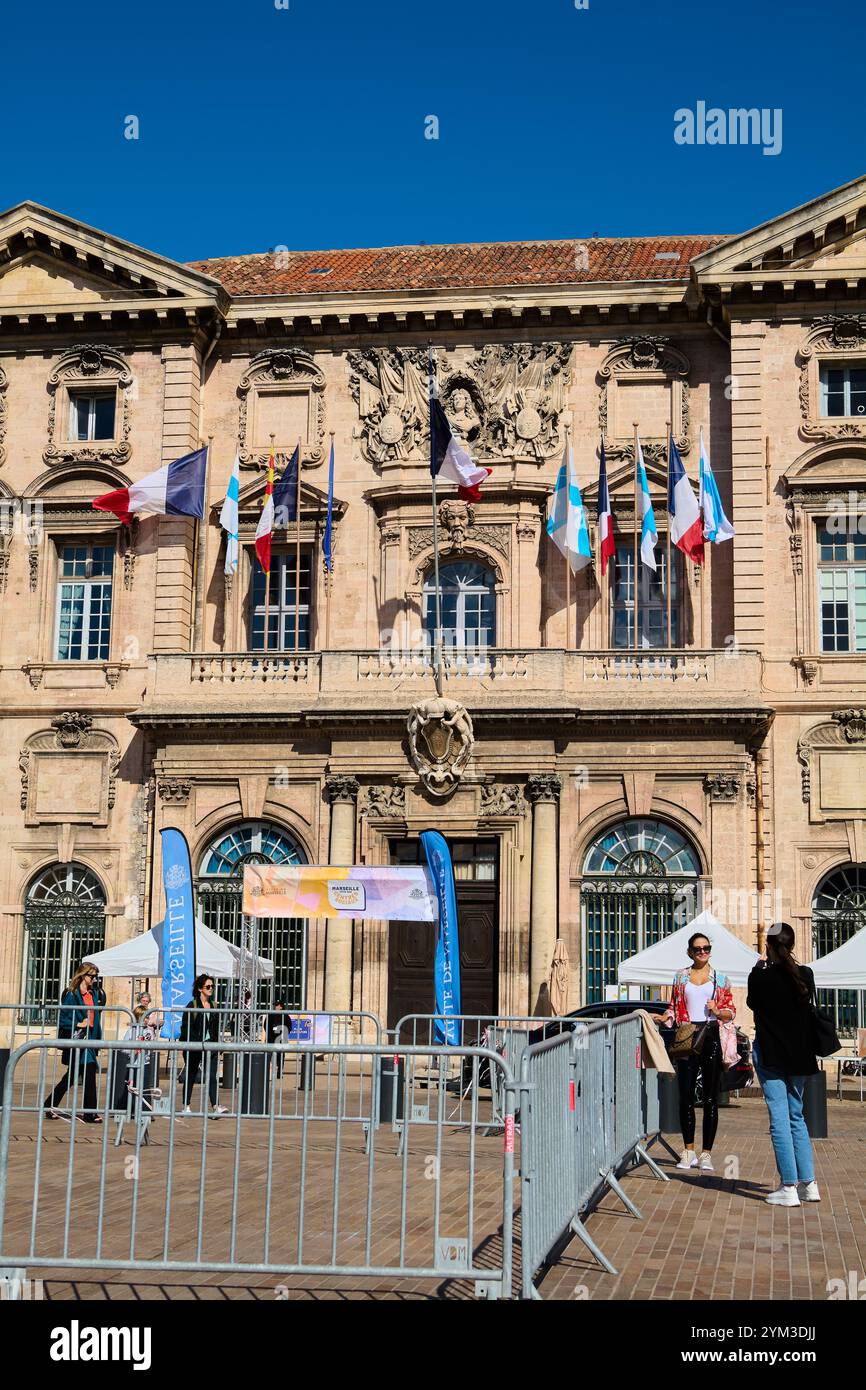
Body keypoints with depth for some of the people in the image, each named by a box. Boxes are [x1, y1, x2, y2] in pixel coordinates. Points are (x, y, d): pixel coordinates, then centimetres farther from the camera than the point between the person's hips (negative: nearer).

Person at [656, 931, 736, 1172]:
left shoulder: (720, 978, 10)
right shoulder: (680, 977, 14)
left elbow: (731, 1012, 10)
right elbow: (673, 1008, 18)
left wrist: (718, 1012, -9)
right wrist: (664, 1018, -2)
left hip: (711, 1037, -1)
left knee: (711, 1098, -1)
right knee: (686, 1096, -1)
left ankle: (706, 1153, 3)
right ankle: (688, 1151, 10)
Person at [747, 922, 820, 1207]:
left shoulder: (761, 976, -14)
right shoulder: (805, 975, -2)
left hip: (770, 1055, -4)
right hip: (798, 1054, 5)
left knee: (779, 1119, -3)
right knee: (796, 1116, 15)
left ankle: (789, 1188, -4)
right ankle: (808, 1183, 14)